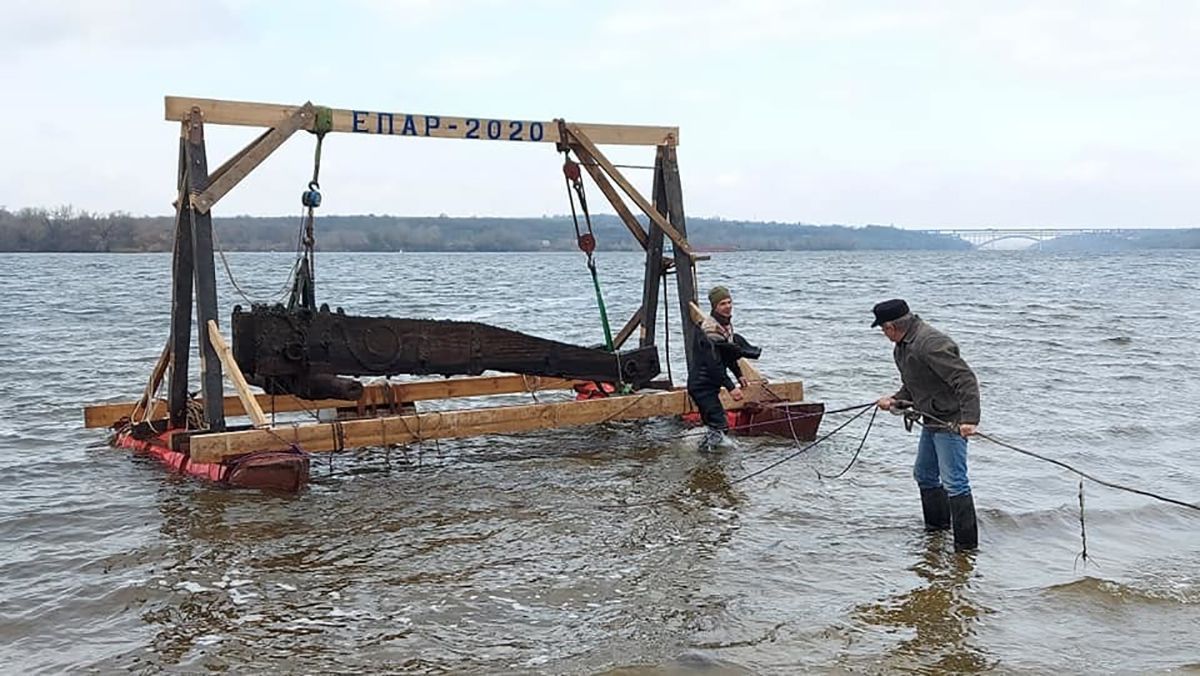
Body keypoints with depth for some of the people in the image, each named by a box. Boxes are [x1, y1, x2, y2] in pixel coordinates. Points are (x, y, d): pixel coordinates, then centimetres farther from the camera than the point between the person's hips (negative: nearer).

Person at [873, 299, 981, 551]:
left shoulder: (930, 343, -24)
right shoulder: (902, 348, 9)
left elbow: (966, 379, -29)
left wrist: (969, 419, -36)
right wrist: (896, 400, 4)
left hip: (951, 422, -11)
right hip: (931, 420, 11)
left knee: (954, 482, -11)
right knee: (924, 474, 22)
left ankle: (966, 545, -6)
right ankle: (937, 526, 38)